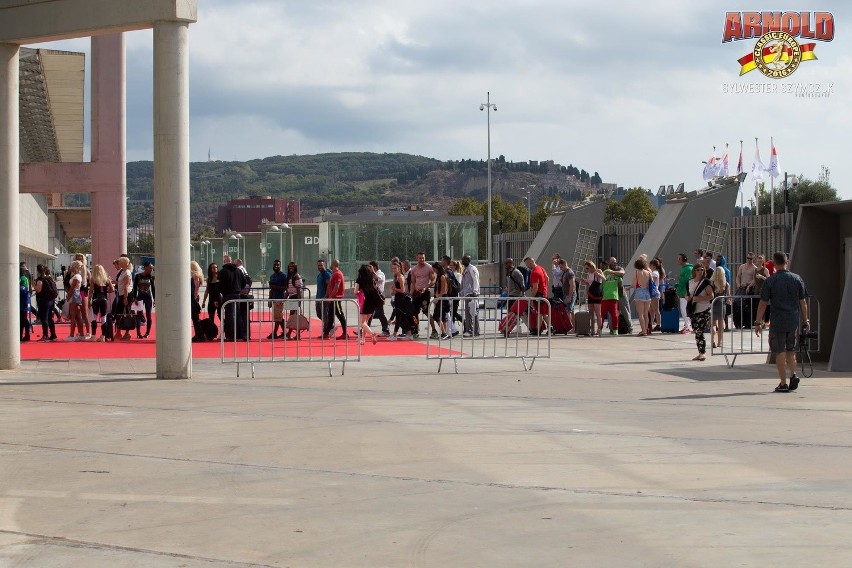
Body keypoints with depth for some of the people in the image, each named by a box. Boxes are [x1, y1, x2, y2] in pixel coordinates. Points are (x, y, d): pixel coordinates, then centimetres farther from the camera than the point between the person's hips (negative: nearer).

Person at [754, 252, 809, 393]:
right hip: (794, 321, 3)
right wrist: (805, 320, 16)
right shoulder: (797, 279, 3)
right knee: (790, 350, 18)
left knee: (780, 352, 3)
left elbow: (763, 304, -5)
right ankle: (793, 375, 0)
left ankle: (783, 384, 3)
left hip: (777, 322, -3)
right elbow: (803, 302, 7)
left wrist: (757, 323, 1)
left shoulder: (770, 281, -6)